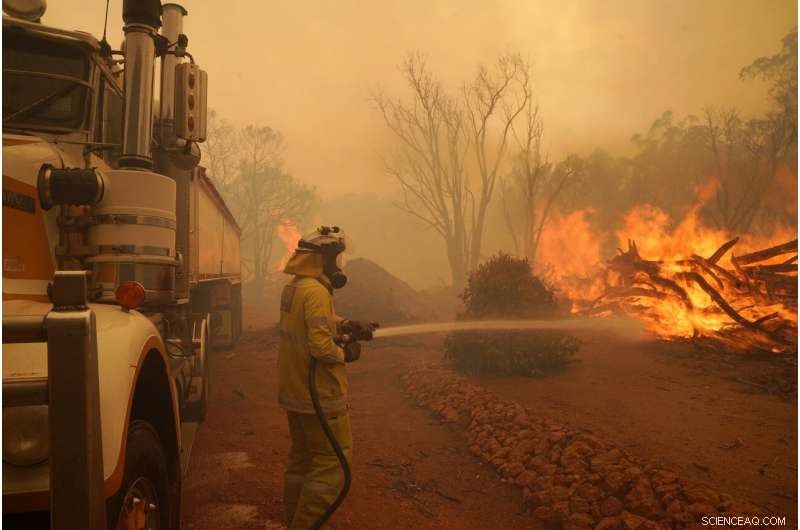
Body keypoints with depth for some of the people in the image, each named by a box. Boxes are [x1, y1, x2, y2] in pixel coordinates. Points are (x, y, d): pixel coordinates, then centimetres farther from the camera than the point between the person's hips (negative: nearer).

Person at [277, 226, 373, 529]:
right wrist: (346, 355, -11)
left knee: (301, 457, 20)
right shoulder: (316, 291, -22)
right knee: (332, 462, 1)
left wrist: (344, 324, 0)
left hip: (294, 392, 10)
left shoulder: (293, 288, 8)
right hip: (319, 395, -10)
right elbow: (321, 347, -29)